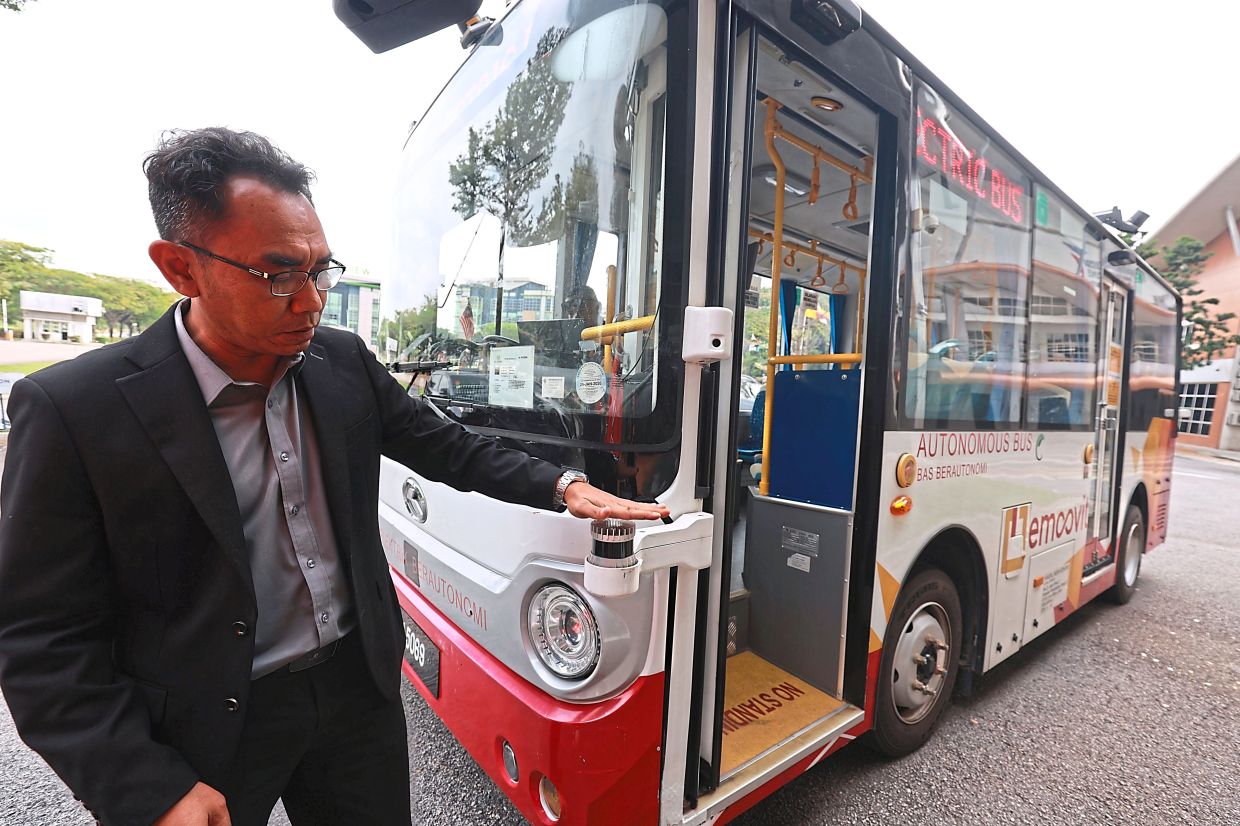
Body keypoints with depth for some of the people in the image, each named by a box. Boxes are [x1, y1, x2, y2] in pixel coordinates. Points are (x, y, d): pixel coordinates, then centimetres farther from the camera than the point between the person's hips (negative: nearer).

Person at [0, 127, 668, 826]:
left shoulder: (344, 361, -6)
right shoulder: (72, 409, -17)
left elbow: (448, 447, 3)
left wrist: (562, 486, -6)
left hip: (359, 683, 4)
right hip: (202, 733, -3)